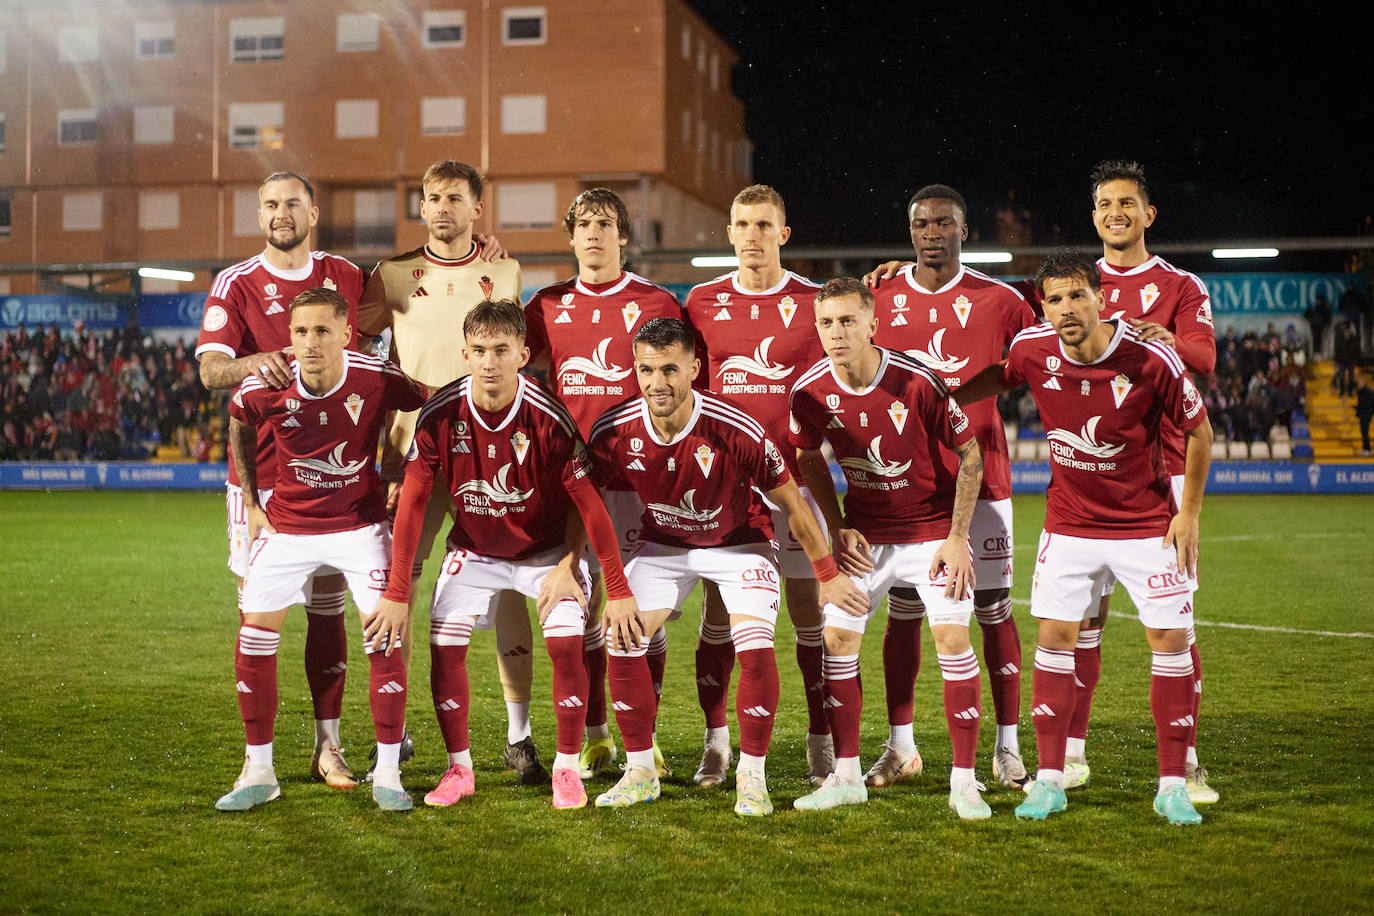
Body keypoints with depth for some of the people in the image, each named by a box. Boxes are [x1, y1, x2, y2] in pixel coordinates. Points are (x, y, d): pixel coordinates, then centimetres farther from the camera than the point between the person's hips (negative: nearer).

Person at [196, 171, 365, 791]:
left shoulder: (347, 277, 9)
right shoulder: (236, 284, 1)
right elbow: (209, 368, -13)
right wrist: (253, 364, -31)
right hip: (259, 470, -2)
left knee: (328, 608, 5)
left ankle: (328, 747, 11)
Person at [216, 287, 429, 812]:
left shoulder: (377, 380, -20)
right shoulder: (264, 389, -16)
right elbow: (239, 427, 8)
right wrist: (251, 503, 9)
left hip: (360, 522, -1)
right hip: (287, 525, 2)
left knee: (384, 636, -11)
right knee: (254, 638, -4)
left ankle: (387, 773, 4)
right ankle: (259, 774, 13)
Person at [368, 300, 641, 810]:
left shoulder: (548, 418, -26)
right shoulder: (440, 415, -20)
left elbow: (589, 504, -20)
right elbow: (412, 503, -13)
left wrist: (619, 591, -19)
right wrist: (397, 593, -15)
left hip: (548, 548, -2)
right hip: (474, 550, 2)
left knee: (566, 644, -16)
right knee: (444, 645, -10)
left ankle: (567, 768, 1)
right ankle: (459, 769, 8)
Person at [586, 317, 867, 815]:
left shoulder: (737, 430, -30)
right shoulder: (613, 432, -21)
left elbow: (792, 503, -16)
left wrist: (828, 576, -8)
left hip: (740, 543, -3)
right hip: (663, 545, 3)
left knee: (755, 651, -20)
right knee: (621, 643, -10)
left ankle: (752, 775, -1)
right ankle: (640, 772, 6)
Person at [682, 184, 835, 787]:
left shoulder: (812, 303, 3)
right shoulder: (703, 302, 8)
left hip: (792, 476, -1)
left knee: (808, 609, 2)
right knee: (718, 611, 3)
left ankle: (822, 739, 12)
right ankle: (716, 741, 13)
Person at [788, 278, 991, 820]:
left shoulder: (918, 381, -21)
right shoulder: (810, 390, -11)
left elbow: (969, 455, -10)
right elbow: (809, 459, 9)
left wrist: (957, 538, -12)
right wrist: (837, 528, 0)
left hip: (933, 527, -3)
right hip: (864, 534, 4)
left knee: (952, 637, -12)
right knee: (837, 638, -2)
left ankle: (964, 781, -2)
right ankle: (846, 776, 10)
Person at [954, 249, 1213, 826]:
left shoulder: (1152, 358, -20)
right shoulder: (1032, 350, -12)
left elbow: (1198, 431, -6)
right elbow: (994, 380, 13)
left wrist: (1189, 512, -4)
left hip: (1148, 521, -2)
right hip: (1069, 520, 2)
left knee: (1169, 638, -2)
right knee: (1055, 635, -1)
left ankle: (1173, 786, 9)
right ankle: (1049, 780, 8)